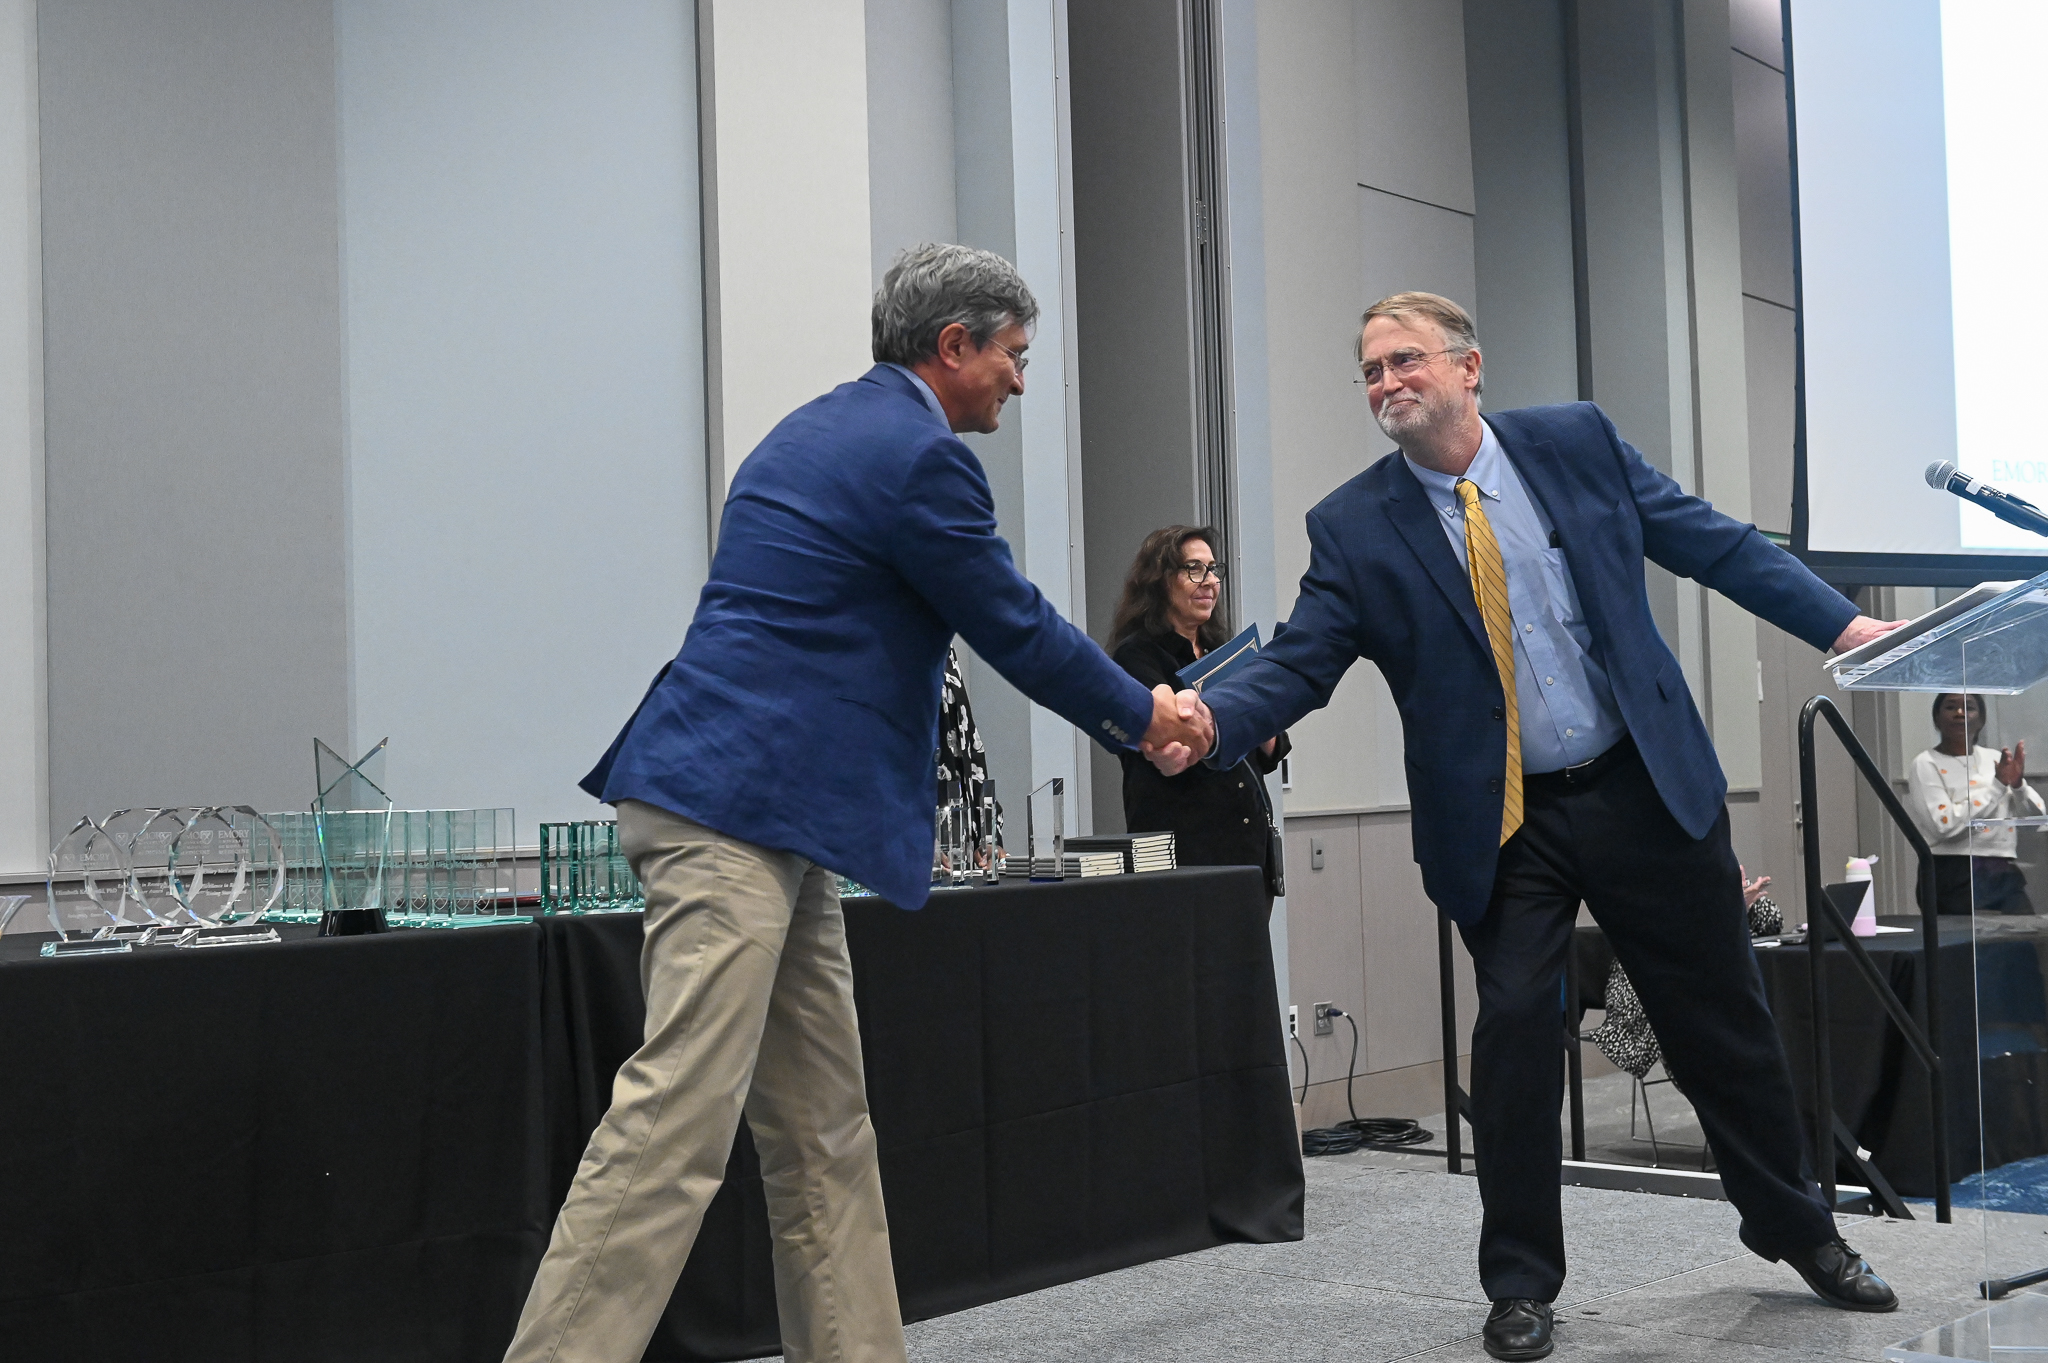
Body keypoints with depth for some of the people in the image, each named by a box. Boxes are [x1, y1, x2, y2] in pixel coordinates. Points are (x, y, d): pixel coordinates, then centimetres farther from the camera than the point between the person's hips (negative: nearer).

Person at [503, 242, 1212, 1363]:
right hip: (736, 813, -11)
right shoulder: (919, 455, -9)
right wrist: (1144, 717, 12)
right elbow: (1017, 630, -2)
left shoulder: (831, 426, 20)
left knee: (822, 1131, 12)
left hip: (766, 816, 11)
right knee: (676, 1124, -12)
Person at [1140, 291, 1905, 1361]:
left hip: (1646, 789, 1)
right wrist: (1207, 718, -30)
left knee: (1722, 1020, 12)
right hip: (1505, 825, -1)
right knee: (1513, 1031, -5)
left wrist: (1841, 623, -3)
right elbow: (1296, 664, -10)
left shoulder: (1577, 442, 0)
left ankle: (1797, 1229, 33)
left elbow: (1712, 542, 4)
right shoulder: (1354, 527, -3)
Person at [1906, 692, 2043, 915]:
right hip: (1955, 877, -4)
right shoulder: (1926, 765, -1)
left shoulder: (1996, 758, 14)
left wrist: (2018, 783, -7)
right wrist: (1998, 784, -10)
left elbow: (2037, 818, 12)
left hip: (2005, 873, 5)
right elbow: (1946, 824, -16)